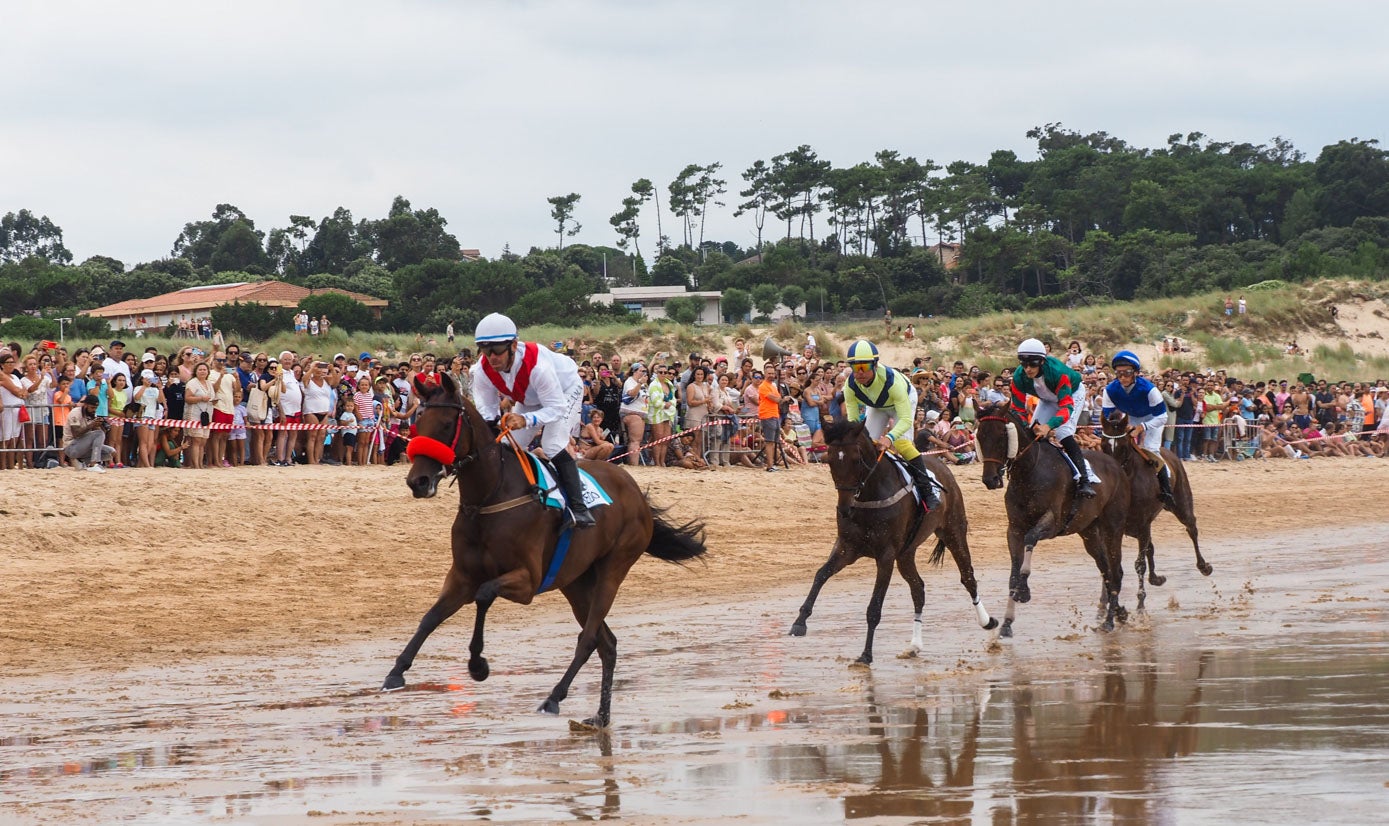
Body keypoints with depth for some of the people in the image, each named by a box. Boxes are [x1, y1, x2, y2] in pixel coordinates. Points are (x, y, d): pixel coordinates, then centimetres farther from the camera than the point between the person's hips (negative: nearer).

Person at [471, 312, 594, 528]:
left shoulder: (537, 364, -45)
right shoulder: (482, 370, -28)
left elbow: (556, 408, -41)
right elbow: (486, 409, -18)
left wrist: (526, 420, -59)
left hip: (566, 390, -7)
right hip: (529, 399, 7)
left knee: (553, 445, -26)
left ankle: (579, 509, -27)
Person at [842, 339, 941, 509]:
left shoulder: (891, 380, -45)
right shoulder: (850, 386, -32)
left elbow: (906, 419, -44)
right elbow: (852, 419, -24)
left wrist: (890, 437, -62)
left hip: (904, 400, -5)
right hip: (876, 407, 5)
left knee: (901, 442, -23)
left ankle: (928, 489, -16)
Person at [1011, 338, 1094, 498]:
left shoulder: (1057, 372, -43)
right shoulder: (1019, 377, -29)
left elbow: (1067, 406, -46)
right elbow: (1018, 409, -21)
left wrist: (1049, 426, -61)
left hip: (1072, 394, -6)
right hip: (1048, 399, 6)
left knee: (1064, 433, -25)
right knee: (1034, 433, -9)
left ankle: (1083, 480, -26)